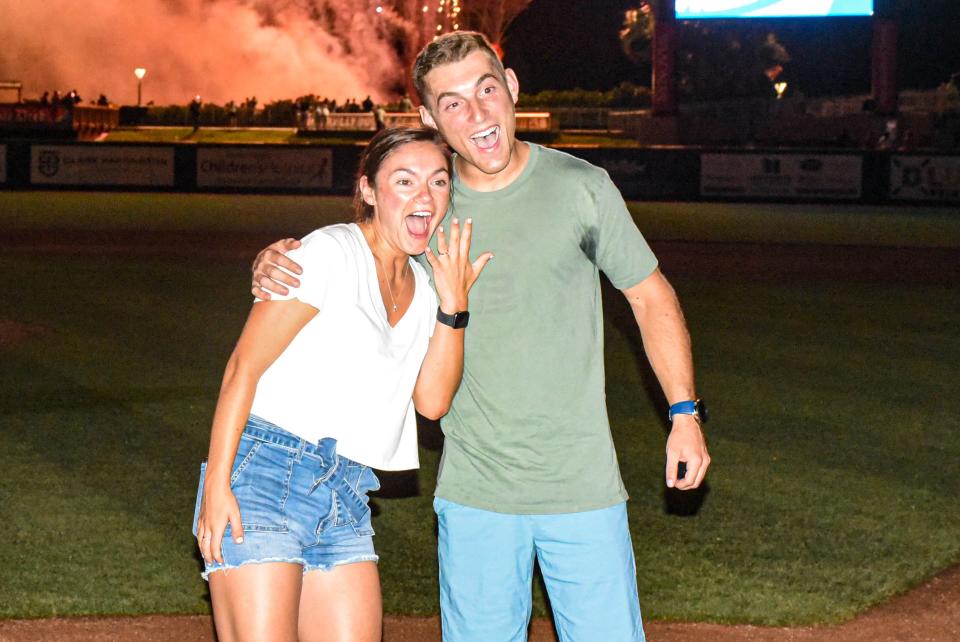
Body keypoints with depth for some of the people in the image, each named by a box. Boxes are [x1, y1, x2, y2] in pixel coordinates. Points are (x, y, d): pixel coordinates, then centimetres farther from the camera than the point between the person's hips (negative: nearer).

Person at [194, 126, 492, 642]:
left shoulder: (423, 285, 16)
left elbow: (432, 401, 7)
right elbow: (244, 366, -10)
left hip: (344, 499, 7)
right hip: (264, 474, -7)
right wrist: (216, 485, -17)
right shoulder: (332, 253, -6)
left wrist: (453, 304, -4)